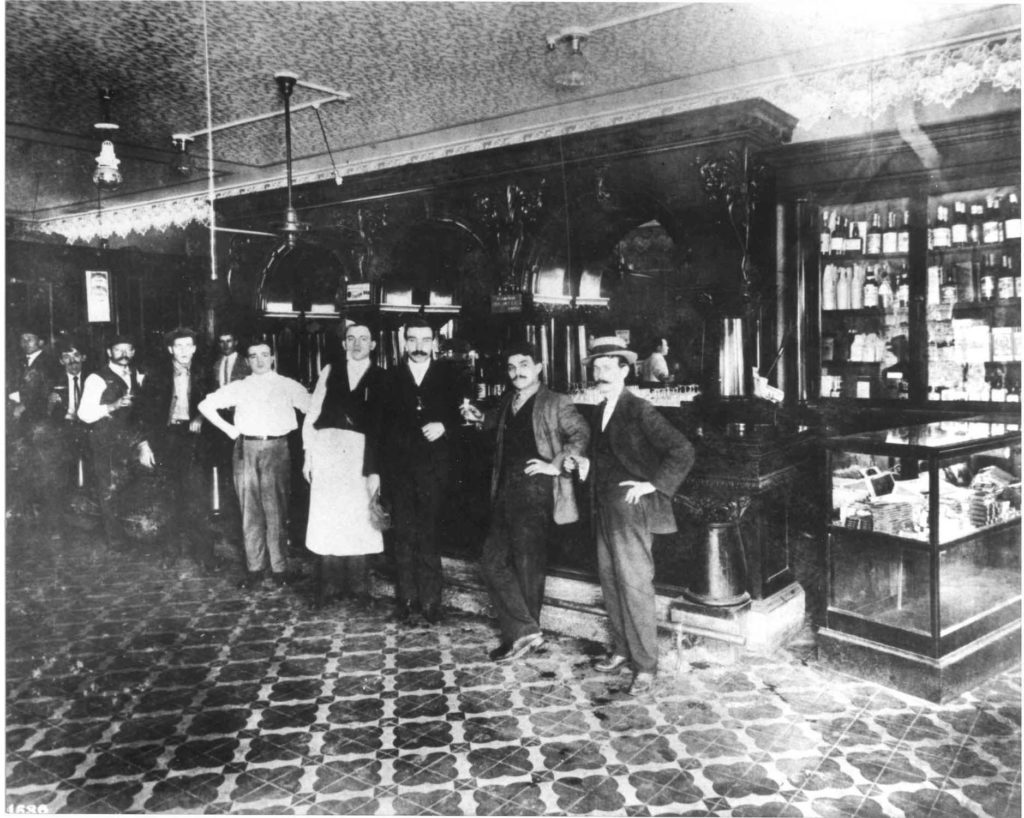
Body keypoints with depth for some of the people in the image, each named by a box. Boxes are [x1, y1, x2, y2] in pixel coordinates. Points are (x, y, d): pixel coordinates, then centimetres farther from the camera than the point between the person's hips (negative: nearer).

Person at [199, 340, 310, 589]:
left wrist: (293, 430, -1)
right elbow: (206, 405, 14)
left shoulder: (288, 386, 7)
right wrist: (228, 429, 7)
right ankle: (254, 568, 10)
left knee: (276, 511, 1)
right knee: (250, 511, 4)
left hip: (276, 449, -2)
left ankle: (278, 567, 9)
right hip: (246, 450, 2)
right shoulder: (238, 388, 11)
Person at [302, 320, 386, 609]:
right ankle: (324, 587, 12)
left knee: (358, 520, -1)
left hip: (361, 455, -1)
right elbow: (311, 415, 11)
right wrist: (308, 454, 3)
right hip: (327, 450, 1)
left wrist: (375, 470, -5)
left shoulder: (381, 378, 5)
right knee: (326, 520, 2)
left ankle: (358, 587, 13)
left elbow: (383, 427, 1)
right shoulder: (330, 371, 10)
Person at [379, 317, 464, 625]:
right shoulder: (391, 378, 9)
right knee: (404, 535, 3)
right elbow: (379, 424, 7)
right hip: (398, 467, 1)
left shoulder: (447, 375, 7)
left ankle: (430, 599, 9)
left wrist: (444, 426, -13)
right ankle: (406, 599, 12)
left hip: (434, 468, -1)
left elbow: (461, 415, 8)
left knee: (428, 533, 0)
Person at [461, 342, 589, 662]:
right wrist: (479, 417, 16)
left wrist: (557, 465, -18)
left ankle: (523, 633, 12)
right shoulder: (508, 401, 15)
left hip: (535, 493, -7)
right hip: (505, 492, 7)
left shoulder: (555, 403, -5)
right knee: (492, 563, 4)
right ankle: (526, 632, 10)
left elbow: (580, 433, -13)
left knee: (528, 567, 0)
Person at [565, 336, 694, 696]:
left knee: (635, 586, -5)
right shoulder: (600, 412, 13)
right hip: (604, 510, 8)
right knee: (610, 581, 14)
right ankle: (622, 649, 28)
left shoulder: (639, 411, -13)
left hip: (631, 509, -8)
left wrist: (653, 484, -15)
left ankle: (645, 664, 5)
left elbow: (682, 452, -17)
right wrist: (585, 463, 5)